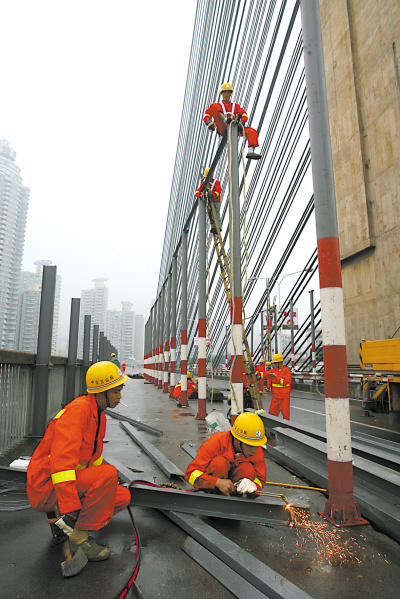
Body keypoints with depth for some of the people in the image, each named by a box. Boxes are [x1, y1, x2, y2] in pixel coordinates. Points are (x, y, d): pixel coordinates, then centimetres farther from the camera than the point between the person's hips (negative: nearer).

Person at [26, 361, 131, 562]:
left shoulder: (98, 413, 7)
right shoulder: (79, 410, -24)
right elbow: (61, 460, -32)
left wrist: (108, 483, 22)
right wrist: (70, 509, -32)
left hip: (75, 482, 9)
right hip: (45, 487, -9)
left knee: (123, 496, 0)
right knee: (109, 473, -29)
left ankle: (61, 522, 9)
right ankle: (78, 539, -12)